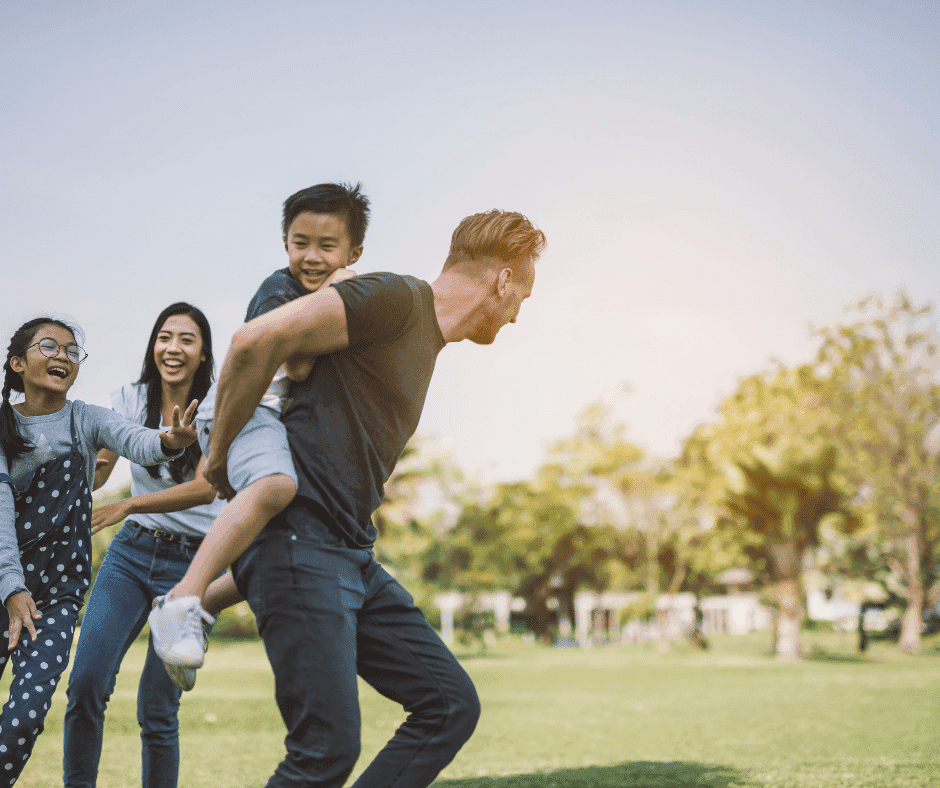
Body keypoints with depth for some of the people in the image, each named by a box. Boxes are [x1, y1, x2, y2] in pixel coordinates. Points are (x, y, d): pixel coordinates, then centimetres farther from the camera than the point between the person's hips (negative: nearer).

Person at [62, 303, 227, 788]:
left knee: (156, 709, -5)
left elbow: (206, 488, -19)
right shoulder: (130, 400, 4)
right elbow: (95, 471, 5)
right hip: (131, 552, 3)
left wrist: (127, 506, -30)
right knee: (86, 682, -14)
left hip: (192, 561, -2)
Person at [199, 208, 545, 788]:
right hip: (300, 541, -9)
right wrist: (221, 458, -8)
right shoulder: (398, 299, -9)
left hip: (353, 555, 9)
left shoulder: (429, 341, 21)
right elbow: (257, 339, -19)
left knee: (451, 704, 3)